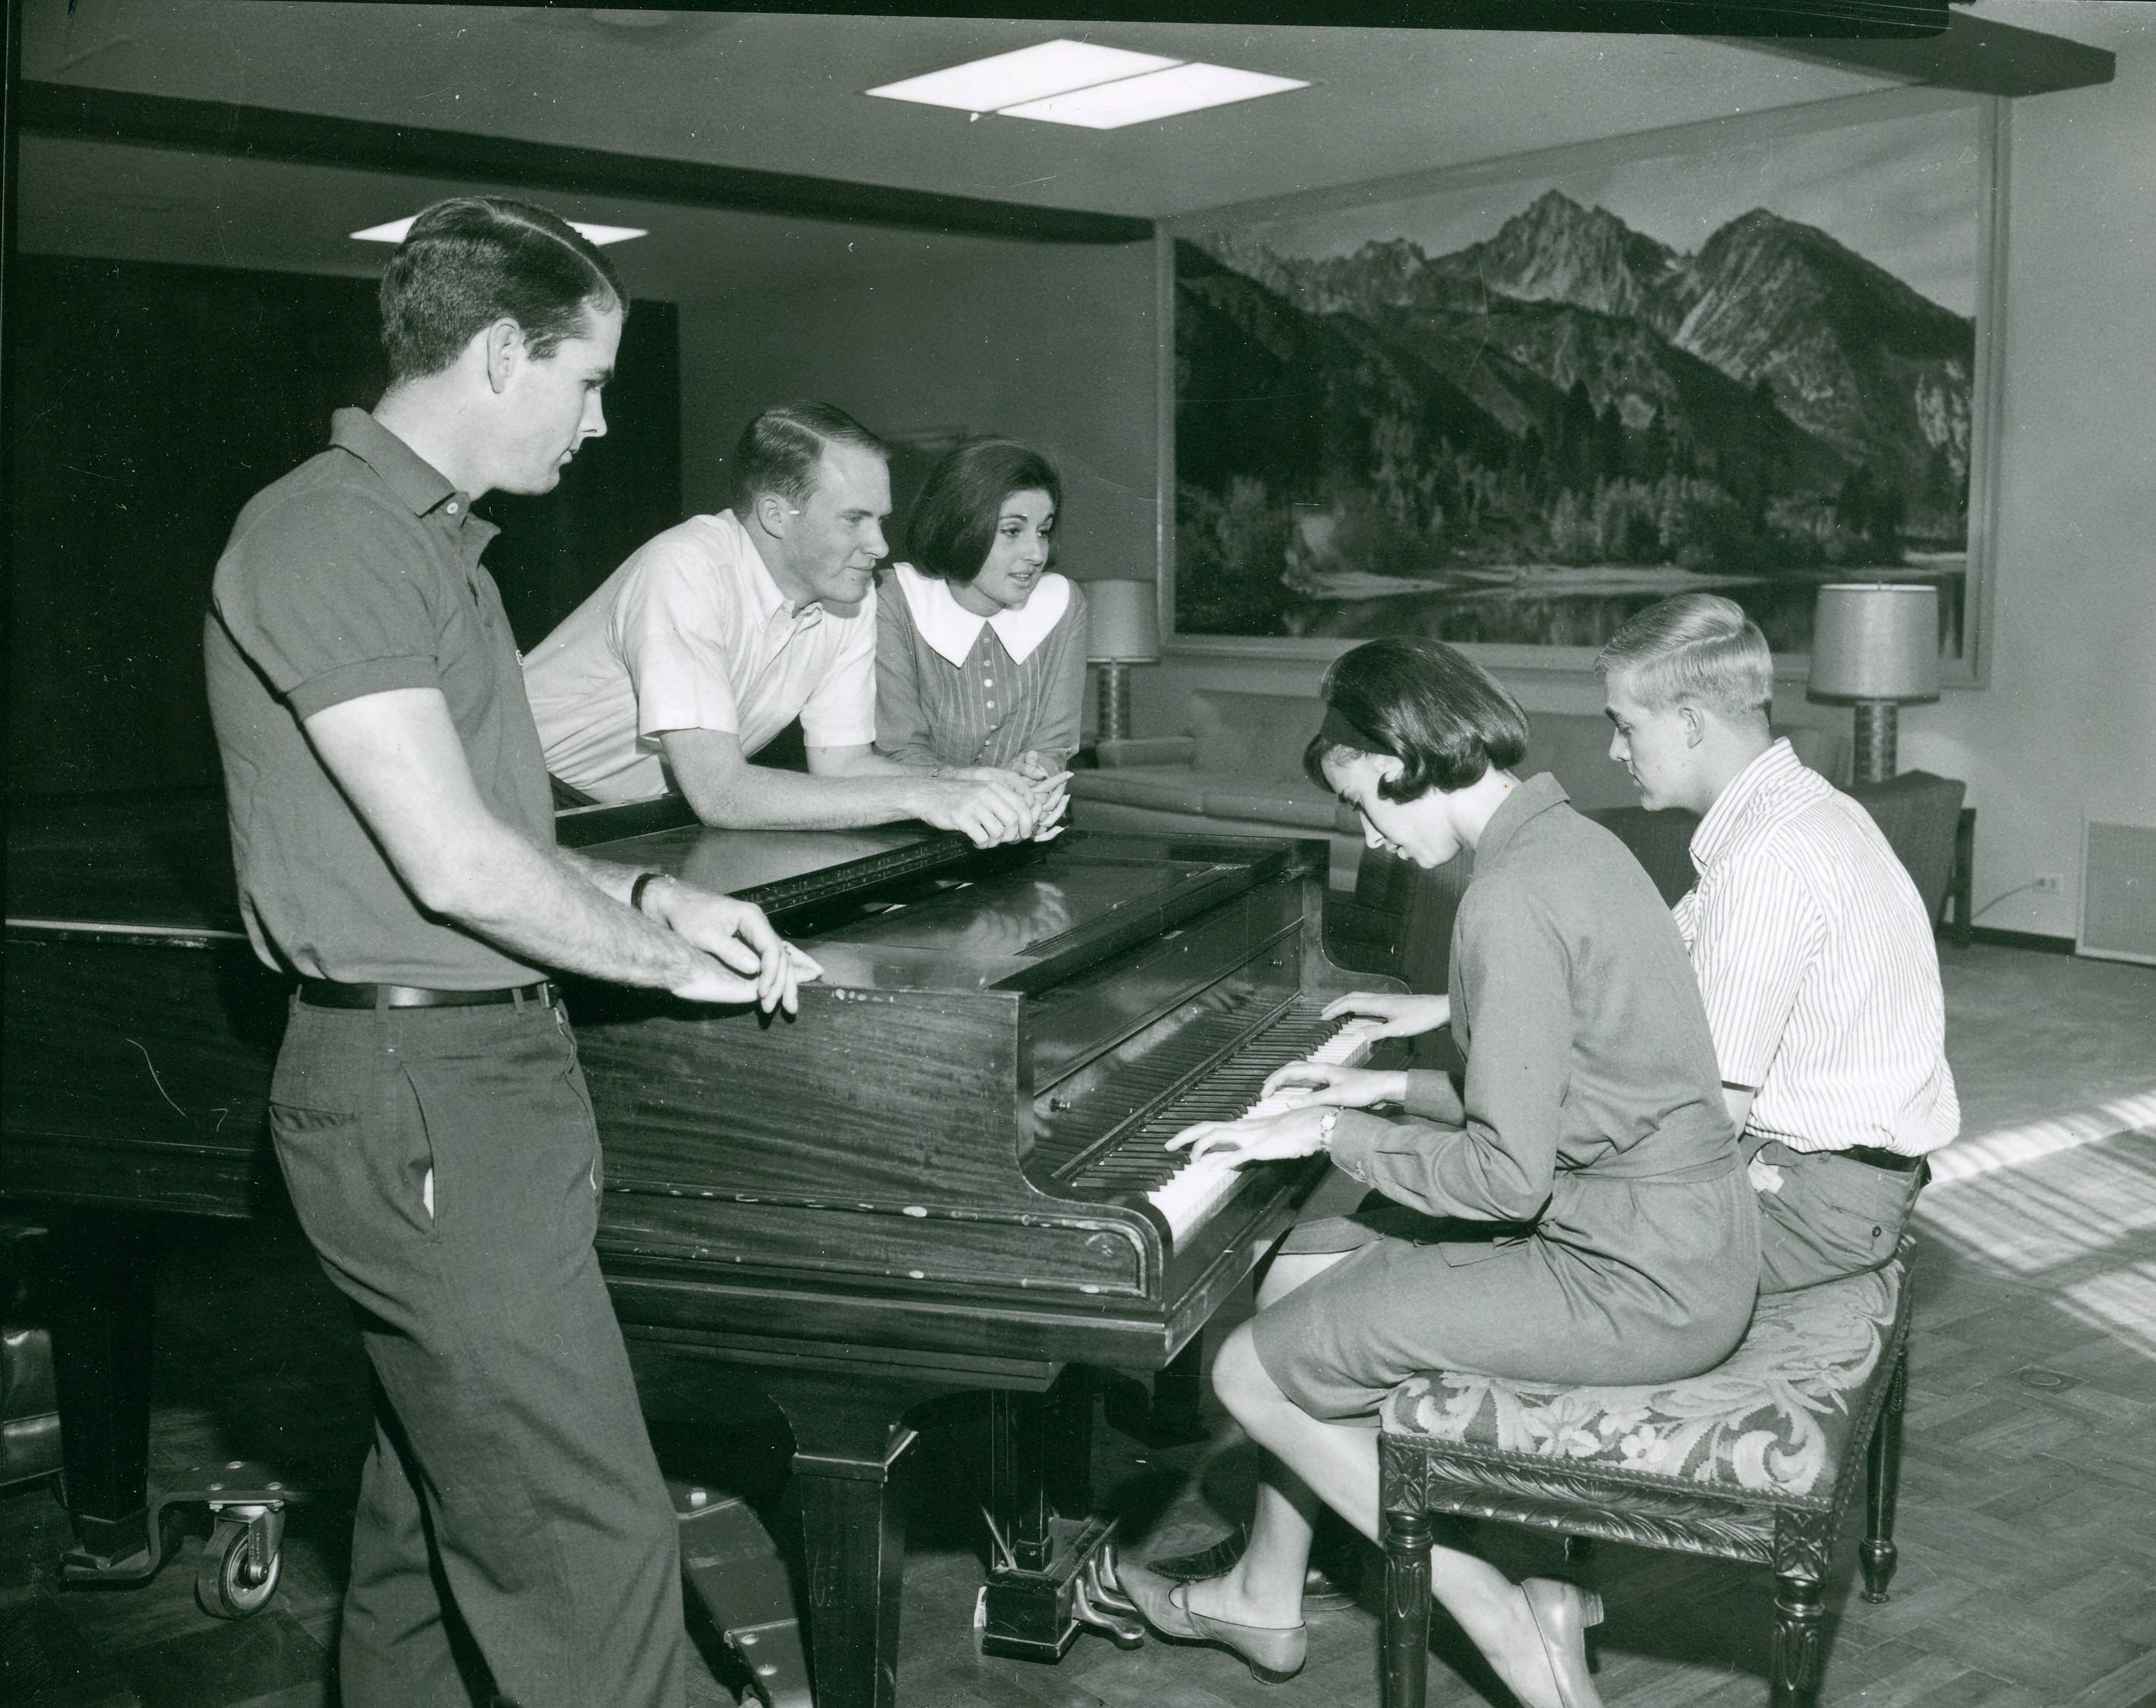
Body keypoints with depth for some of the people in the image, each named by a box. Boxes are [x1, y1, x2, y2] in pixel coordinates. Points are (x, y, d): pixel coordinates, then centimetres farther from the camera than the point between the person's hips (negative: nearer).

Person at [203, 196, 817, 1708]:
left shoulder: (427, 542, 17)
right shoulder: (331, 536, -15)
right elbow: (453, 864, -21)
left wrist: (649, 896, 6)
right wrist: (670, 961, -8)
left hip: (474, 1077, 10)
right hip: (424, 1090, -10)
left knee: (440, 1516, 20)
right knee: (596, 1552, -8)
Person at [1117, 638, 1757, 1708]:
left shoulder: (1511, 897, -23)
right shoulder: (1567, 841, 8)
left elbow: (1507, 1175, -23)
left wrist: (1330, 1133, -11)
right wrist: (1395, 1090, 13)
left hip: (1634, 1289, -10)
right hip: (1669, 1232, 10)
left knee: (1253, 1375, 0)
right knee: (1302, 1268, 18)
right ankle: (1262, 1601, 32)